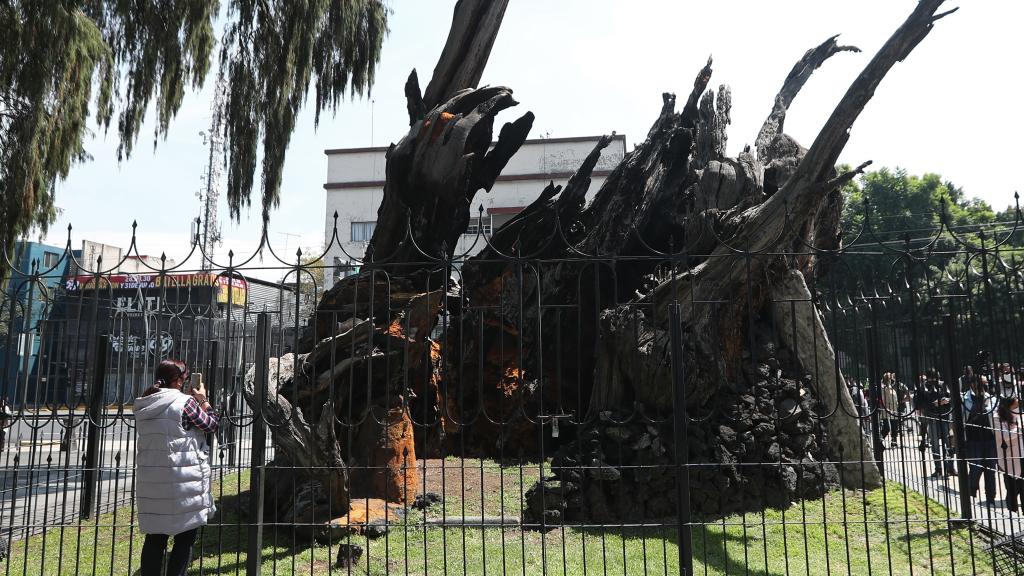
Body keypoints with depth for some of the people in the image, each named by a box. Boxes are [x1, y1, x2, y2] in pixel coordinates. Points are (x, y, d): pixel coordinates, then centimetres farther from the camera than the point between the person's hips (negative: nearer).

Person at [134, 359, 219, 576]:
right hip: (182, 482, -6)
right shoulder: (185, 402, -13)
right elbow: (212, 425, -1)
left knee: (155, 537, 13)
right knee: (185, 538, 5)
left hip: (151, 481, 6)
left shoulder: (143, 406, 7)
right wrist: (203, 401, 12)